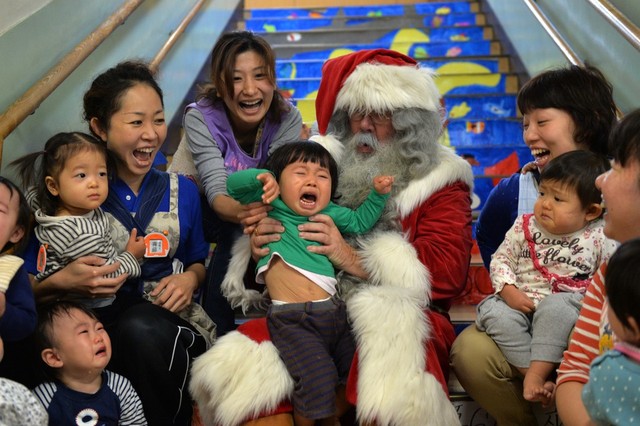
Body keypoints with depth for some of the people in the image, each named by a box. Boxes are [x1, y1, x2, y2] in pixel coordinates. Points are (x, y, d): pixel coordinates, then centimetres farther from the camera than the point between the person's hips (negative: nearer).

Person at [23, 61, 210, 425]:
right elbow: (26, 289, 3)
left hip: (171, 317, 2)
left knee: (145, 328, -35)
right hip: (101, 323, -2)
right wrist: (62, 282, -18)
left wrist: (190, 278, 0)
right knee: (138, 329, -37)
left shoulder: (183, 191, 10)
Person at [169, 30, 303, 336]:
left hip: (257, 204, 3)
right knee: (238, 233, -33)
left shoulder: (287, 119, -20)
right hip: (200, 204, -3)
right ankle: (215, 331, -20)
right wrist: (238, 211, -61)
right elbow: (216, 187, -37)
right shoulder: (201, 117, -27)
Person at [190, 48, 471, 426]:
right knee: (243, 367, -26)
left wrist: (355, 260, -18)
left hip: (397, 317, -3)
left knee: (396, 394, -38)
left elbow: (449, 267, -7)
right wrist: (260, 242, -5)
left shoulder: (441, 181, 8)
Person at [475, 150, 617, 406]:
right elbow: (501, 259, 9)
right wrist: (509, 292, -8)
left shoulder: (599, 239, 3)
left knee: (554, 307, -37)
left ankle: (536, 373, -32)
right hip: (520, 305, 3)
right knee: (495, 313, -28)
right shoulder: (525, 227, 9)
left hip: (566, 306, -2)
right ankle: (532, 373, -28)